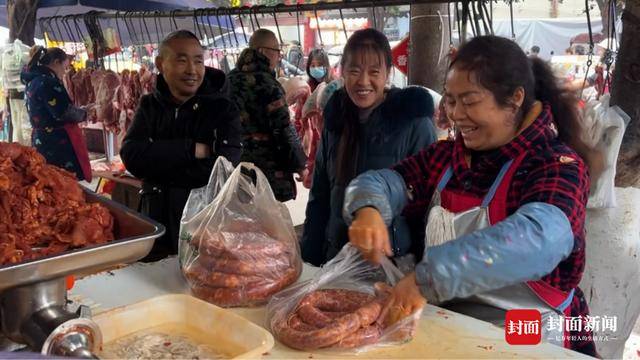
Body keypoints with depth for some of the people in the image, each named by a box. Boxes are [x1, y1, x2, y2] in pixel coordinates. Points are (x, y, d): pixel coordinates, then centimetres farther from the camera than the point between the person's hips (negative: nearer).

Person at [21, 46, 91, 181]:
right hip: (57, 144, -10)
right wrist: (83, 113, -1)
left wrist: (78, 111, 12)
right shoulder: (48, 82, -16)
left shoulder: (32, 81, 14)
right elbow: (64, 113, -20)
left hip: (41, 141, 10)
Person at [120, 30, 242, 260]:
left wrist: (157, 164, -14)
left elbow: (220, 168, -20)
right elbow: (131, 157, -11)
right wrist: (191, 150, -19)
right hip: (155, 224, 4)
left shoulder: (223, 109, -7)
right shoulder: (150, 105, 4)